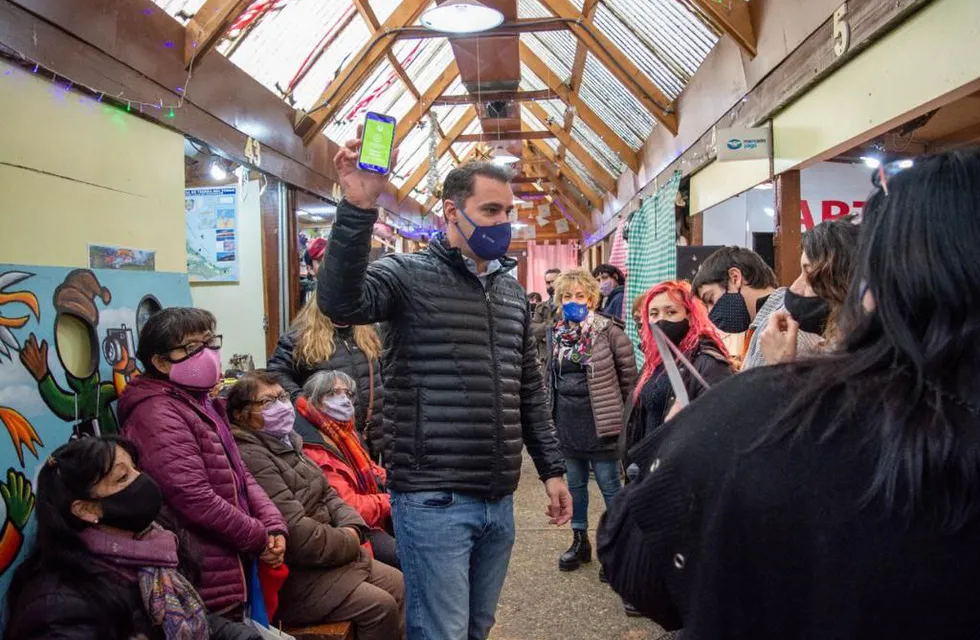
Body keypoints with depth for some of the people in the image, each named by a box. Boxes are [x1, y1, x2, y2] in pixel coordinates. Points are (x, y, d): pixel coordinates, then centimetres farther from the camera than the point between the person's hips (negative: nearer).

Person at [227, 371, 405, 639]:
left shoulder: (287, 442, 11)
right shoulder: (250, 457, -23)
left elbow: (326, 494, 15)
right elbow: (295, 532, -27)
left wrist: (353, 528, -5)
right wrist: (349, 542, -12)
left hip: (327, 554, 10)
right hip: (293, 576, -10)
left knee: (398, 585, 6)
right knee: (380, 606, -15)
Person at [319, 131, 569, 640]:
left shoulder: (513, 291, 12)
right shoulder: (408, 274, -7)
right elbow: (341, 301, -29)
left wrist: (551, 467, 15)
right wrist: (358, 209, -39)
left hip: (498, 499, 7)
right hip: (433, 500, -6)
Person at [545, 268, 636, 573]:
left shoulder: (607, 330, -10)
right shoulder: (555, 334, 7)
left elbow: (629, 372, -5)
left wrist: (618, 407, 0)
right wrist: (553, 409, 14)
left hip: (599, 421, -5)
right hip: (567, 422, 6)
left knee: (609, 486, 4)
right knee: (575, 484, 17)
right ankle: (580, 541, 32)